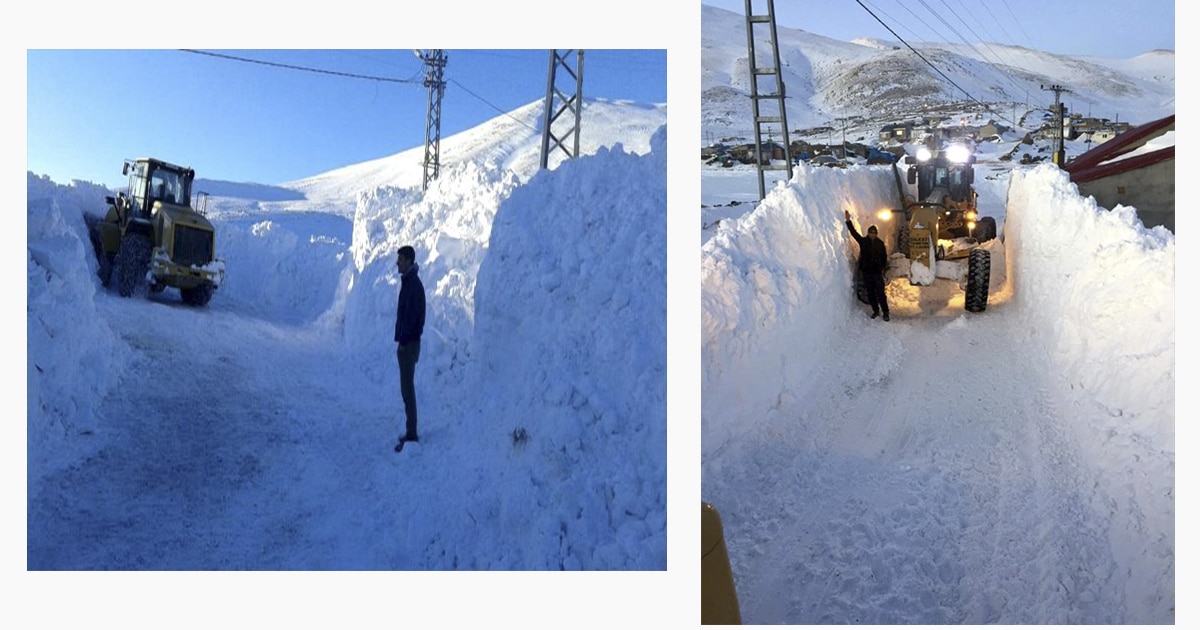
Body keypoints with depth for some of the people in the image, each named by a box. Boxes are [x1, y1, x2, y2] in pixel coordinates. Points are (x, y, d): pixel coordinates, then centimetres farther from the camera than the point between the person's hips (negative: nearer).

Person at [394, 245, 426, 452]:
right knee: (407, 389, 14)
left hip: (409, 344, -10)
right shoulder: (408, 282, 16)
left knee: (407, 389, -7)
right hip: (407, 343, 10)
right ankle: (410, 432, 21)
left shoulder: (413, 284, -16)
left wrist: (403, 341, -19)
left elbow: (411, 316, -21)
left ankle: (412, 435, -2)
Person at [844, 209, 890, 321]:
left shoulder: (880, 243, -1)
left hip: (877, 272, -2)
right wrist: (848, 221, -11)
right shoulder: (863, 241, 0)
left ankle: (885, 313, 2)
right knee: (870, 293, 10)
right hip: (866, 271, 2)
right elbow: (854, 232, -5)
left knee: (880, 293, -4)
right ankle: (875, 311, 23)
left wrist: (883, 266, 0)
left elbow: (884, 256, 7)